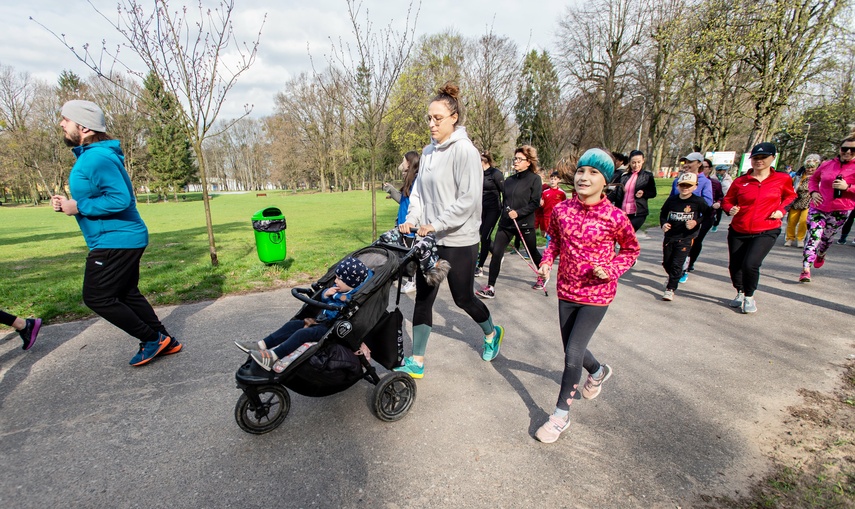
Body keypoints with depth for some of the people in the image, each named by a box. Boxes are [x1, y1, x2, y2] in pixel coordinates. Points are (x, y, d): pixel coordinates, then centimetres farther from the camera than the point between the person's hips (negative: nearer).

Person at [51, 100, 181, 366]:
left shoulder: (97, 158, -18)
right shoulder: (89, 155, 15)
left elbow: (119, 199, -28)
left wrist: (78, 207, -18)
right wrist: (68, 202, 6)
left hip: (116, 241, -10)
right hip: (125, 238, 10)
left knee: (96, 297, -2)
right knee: (127, 294, 17)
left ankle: (153, 339, 7)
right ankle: (165, 341, 24)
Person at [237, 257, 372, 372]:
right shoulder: (339, 289, 2)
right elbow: (324, 300, 16)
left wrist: (315, 322, -23)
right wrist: (326, 294, -7)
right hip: (321, 320, 10)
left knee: (303, 333, -24)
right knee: (293, 324, 3)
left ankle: (272, 357, -23)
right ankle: (261, 345, 2)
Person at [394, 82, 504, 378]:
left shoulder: (464, 150, -12)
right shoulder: (428, 151, 10)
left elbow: (468, 199, -19)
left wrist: (437, 224, -21)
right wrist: (412, 218, -3)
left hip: (459, 240, -6)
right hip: (429, 239, 7)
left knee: (463, 298, 9)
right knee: (423, 298, 7)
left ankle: (492, 333, 40)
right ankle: (416, 362, 19)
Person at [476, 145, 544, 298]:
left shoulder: (535, 179, -6)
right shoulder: (509, 180, 10)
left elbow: (535, 203, -13)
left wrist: (518, 213, -23)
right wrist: (505, 212, 7)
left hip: (524, 224, -4)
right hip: (505, 224, 4)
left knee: (532, 253, 15)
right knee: (496, 253, -9)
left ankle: (542, 277, 43)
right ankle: (490, 287, -4)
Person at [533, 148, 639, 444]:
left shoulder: (615, 217, -15)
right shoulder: (562, 210, -5)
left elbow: (631, 250, 0)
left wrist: (611, 270, -17)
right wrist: (547, 261, -7)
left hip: (596, 295, -4)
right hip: (566, 290, 5)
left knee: (573, 352, -5)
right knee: (572, 348, 19)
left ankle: (561, 414, 15)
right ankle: (598, 372, 54)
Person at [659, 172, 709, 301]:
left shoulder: (698, 201, -8)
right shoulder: (672, 200, 1)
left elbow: (708, 214, 0)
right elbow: (663, 213, 14)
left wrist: (696, 222, -15)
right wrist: (663, 224, -2)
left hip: (686, 238, -4)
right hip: (669, 236, 4)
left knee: (676, 264, -7)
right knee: (666, 262, 13)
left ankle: (670, 288, 5)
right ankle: (673, 277, 44)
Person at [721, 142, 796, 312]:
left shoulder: (782, 179, 1)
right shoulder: (740, 181, 0)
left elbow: (790, 196, 18)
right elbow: (727, 201, 10)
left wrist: (781, 210, 1)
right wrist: (730, 209, -11)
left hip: (766, 232, -2)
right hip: (738, 231, 2)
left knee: (750, 264, -18)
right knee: (734, 266, 8)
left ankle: (749, 297, 8)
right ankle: (740, 293, 37)